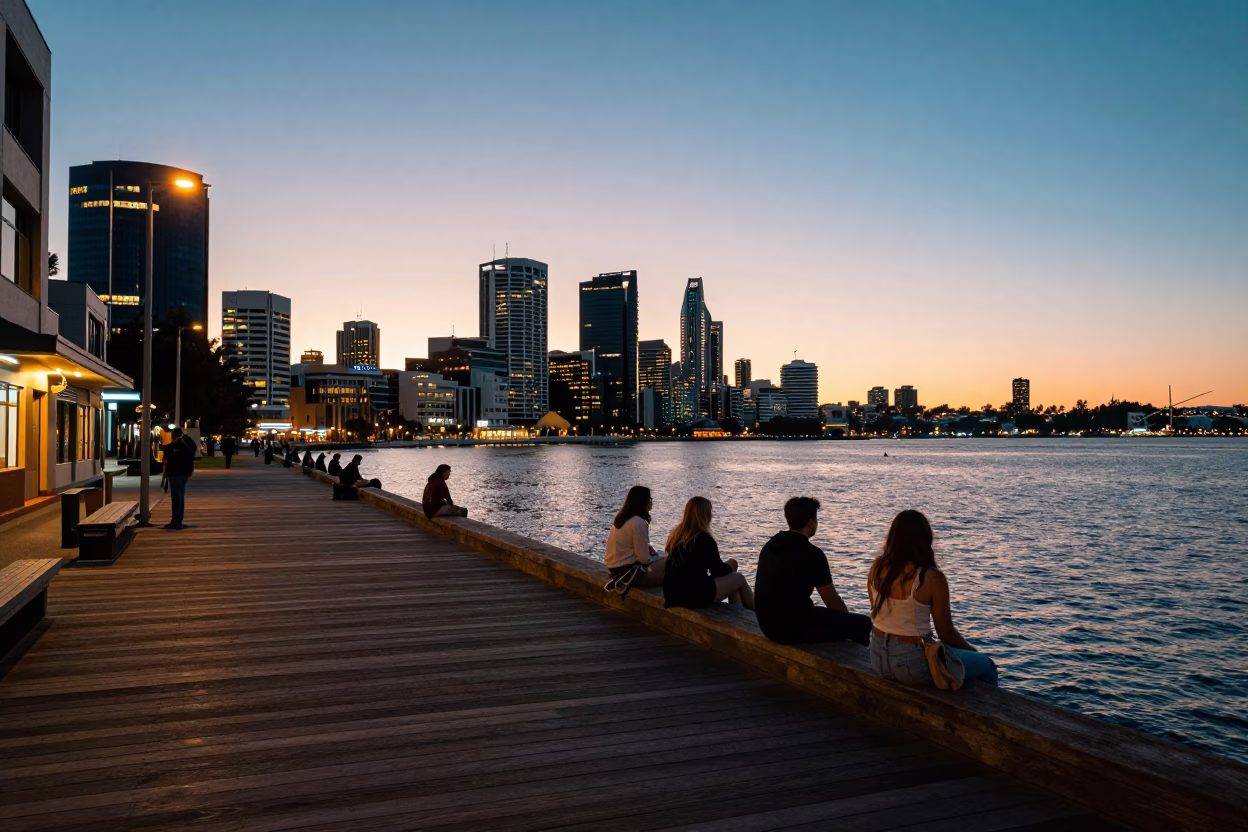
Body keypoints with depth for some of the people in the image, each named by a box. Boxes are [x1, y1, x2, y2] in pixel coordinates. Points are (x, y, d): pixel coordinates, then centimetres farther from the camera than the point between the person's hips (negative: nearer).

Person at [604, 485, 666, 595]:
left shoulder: (621, 518, 9)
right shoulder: (639, 522, -20)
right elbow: (644, 558, -19)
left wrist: (647, 547, 6)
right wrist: (653, 557, 2)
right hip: (628, 571, -10)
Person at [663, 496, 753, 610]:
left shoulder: (675, 536, 7)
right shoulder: (705, 540, -16)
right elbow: (718, 571, -7)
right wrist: (730, 564, 15)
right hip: (695, 596, -8)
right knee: (739, 579, 12)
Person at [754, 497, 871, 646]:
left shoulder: (770, 545, 7)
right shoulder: (812, 554, -17)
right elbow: (833, 602, -8)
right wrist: (847, 617, 14)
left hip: (769, 625, 8)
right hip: (794, 628, -8)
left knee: (827, 613, 32)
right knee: (862, 623, 6)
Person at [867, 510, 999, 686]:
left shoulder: (876, 567, -5)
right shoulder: (932, 578, -20)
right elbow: (946, 633, -11)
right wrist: (974, 651, 7)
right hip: (913, 664, -6)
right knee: (986, 666, 18)